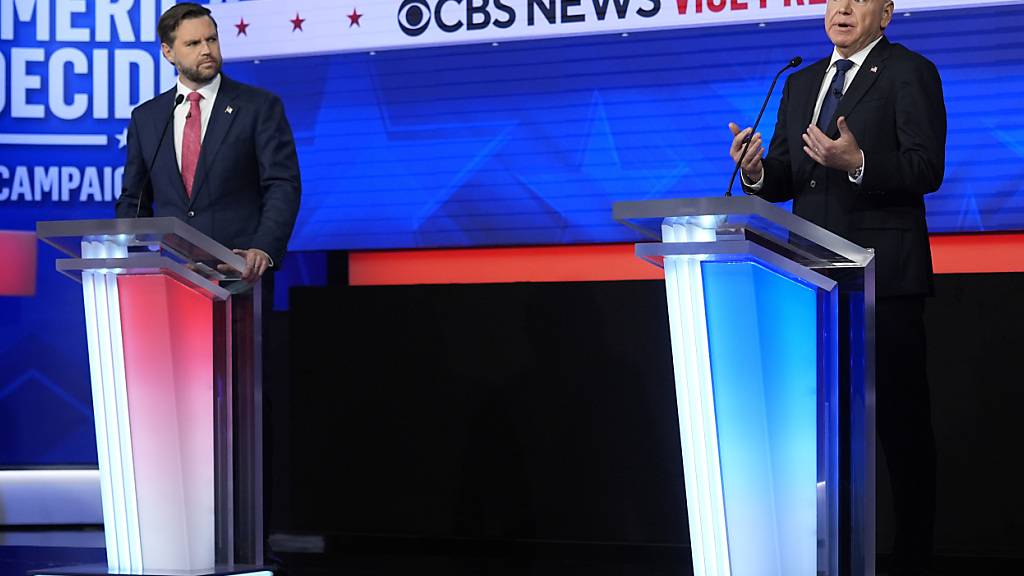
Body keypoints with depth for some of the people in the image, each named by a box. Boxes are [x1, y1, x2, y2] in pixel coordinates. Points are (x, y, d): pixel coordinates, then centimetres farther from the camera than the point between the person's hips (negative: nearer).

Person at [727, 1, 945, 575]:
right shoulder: (802, 82, 18)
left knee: (901, 419, -2)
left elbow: (927, 168, -13)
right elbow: (785, 181, 15)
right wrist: (756, 172, -7)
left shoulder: (910, 73, -2)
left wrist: (858, 163, -28)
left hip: (885, 274, -6)